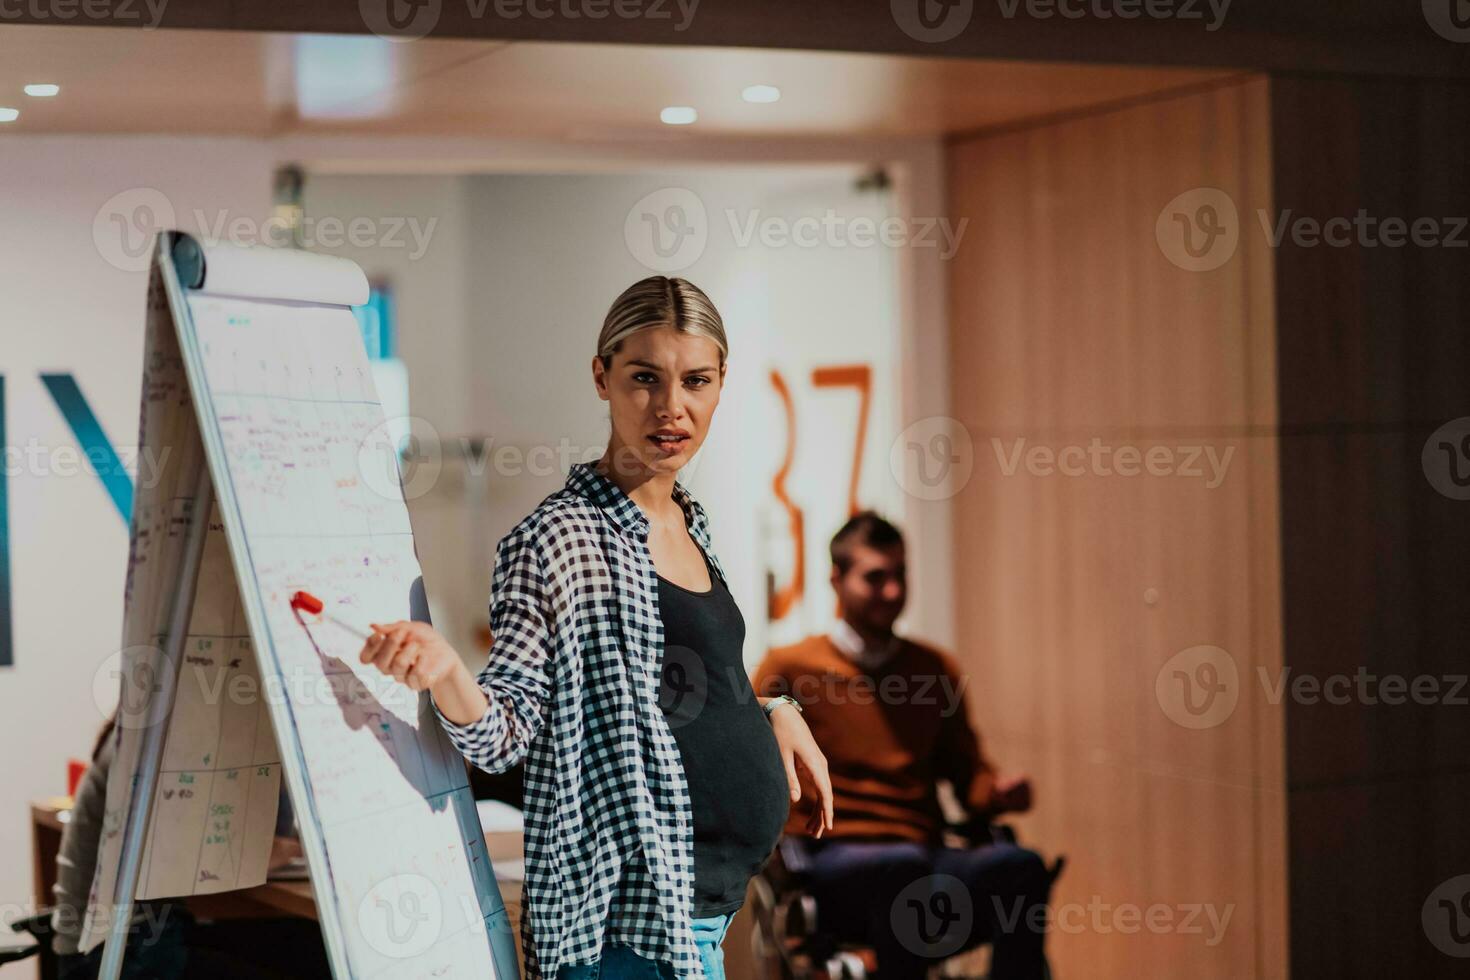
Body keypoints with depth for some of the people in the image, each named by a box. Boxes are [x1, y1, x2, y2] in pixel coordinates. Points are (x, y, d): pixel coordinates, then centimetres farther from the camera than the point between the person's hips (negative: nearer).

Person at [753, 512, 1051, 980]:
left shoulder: (937, 671, 21)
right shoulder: (790, 667, 11)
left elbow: (969, 775, 22)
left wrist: (998, 792, -1)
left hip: (927, 860, 4)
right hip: (833, 862, -3)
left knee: (1019, 865, -30)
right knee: (902, 864, -39)